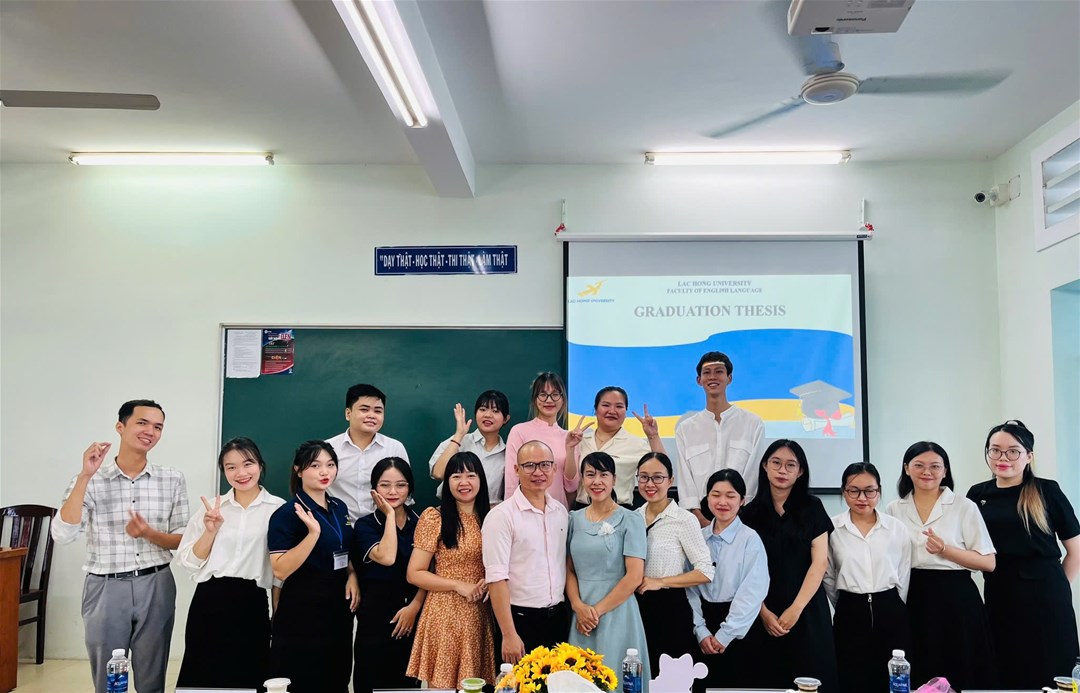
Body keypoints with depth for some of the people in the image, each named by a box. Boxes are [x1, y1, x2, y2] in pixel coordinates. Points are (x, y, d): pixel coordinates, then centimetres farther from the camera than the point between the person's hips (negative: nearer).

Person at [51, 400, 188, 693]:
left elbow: (182, 540, 3)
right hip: (105, 588, -1)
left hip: (156, 587, 1)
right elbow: (62, 535, -16)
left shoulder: (172, 480, 1)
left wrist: (149, 534, -17)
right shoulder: (90, 480, -4)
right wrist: (85, 476, -20)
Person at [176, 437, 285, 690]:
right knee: (203, 678, 8)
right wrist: (211, 530, -9)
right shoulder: (211, 508, 8)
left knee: (247, 679, 5)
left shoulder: (278, 508, -1)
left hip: (251, 604, -2)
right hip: (209, 602, 2)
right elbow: (189, 561, 6)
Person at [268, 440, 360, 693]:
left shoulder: (340, 508, 7)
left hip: (338, 608, 7)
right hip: (302, 613, -6)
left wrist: (351, 575, 2)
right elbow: (281, 570, -20)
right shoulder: (287, 514, -13)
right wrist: (313, 533, -29)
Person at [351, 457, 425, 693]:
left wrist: (415, 606, -9)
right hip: (376, 614, -3)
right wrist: (390, 515, -11)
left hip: (413, 616, 3)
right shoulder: (365, 525, -2)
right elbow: (386, 558, -20)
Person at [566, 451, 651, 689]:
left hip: (616, 613, -3)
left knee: (614, 677, 2)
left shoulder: (630, 520, -6)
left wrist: (598, 610, -10)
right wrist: (579, 607, -8)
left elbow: (634, 576, -10)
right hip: (581, 615, 4)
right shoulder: (574, 519, 7)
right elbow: (569, 569, 8)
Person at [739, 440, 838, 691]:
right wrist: (764, 612, -10)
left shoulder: (812, 508, 2)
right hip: (763, 615, 1)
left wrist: (796, 609, -11)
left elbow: (819, 562, -4)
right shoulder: (750, 512, 3)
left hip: (807, 612, -1)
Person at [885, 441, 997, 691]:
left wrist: (945, 550, -16)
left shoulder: (965, 507, -1)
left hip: (955, 600, -2)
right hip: (911, 600, 3)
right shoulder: (894, 509, 7)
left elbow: (989, 563, -4)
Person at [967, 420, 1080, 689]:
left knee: (1050, 678, 6)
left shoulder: (1046, 491, -4)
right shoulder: (978, 495, 6)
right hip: (999, 598, 3)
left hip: (1045, 599, -3)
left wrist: (1056, 587, 2)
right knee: (1006, 676, 10)